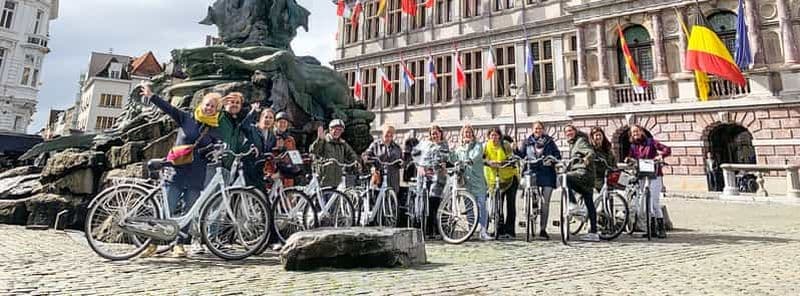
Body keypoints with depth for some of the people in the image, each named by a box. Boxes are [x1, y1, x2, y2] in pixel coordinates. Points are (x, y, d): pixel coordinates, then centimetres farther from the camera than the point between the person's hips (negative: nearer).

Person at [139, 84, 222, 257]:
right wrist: (151, 96, -15)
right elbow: (168, 108, -4)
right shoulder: (187, 118, 6)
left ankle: (179, 244, 20)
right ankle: (153, 242, 15)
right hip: (176, 173, -1)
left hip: (196, 178, 1)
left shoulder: (216, 131, 7)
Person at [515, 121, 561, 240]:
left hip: (547, 174, 0)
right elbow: (521, 155, 10)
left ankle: (543, 229, 9)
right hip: (532, 173, 0)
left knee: (545, 202, 2)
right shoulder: (527, 142, 13)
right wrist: (515, 149, -8)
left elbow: (558, 155, 7)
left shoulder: (549, 141, 10)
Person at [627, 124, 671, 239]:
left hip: (655, 175, -4)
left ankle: (661, 229, -2)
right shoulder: (633, 146, 10)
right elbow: (631, 159, 6)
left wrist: (660, 155, -27)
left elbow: (667, 150, -9)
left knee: (655, 202, -10)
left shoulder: (650, 142, -1)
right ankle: (653, 228, 14)